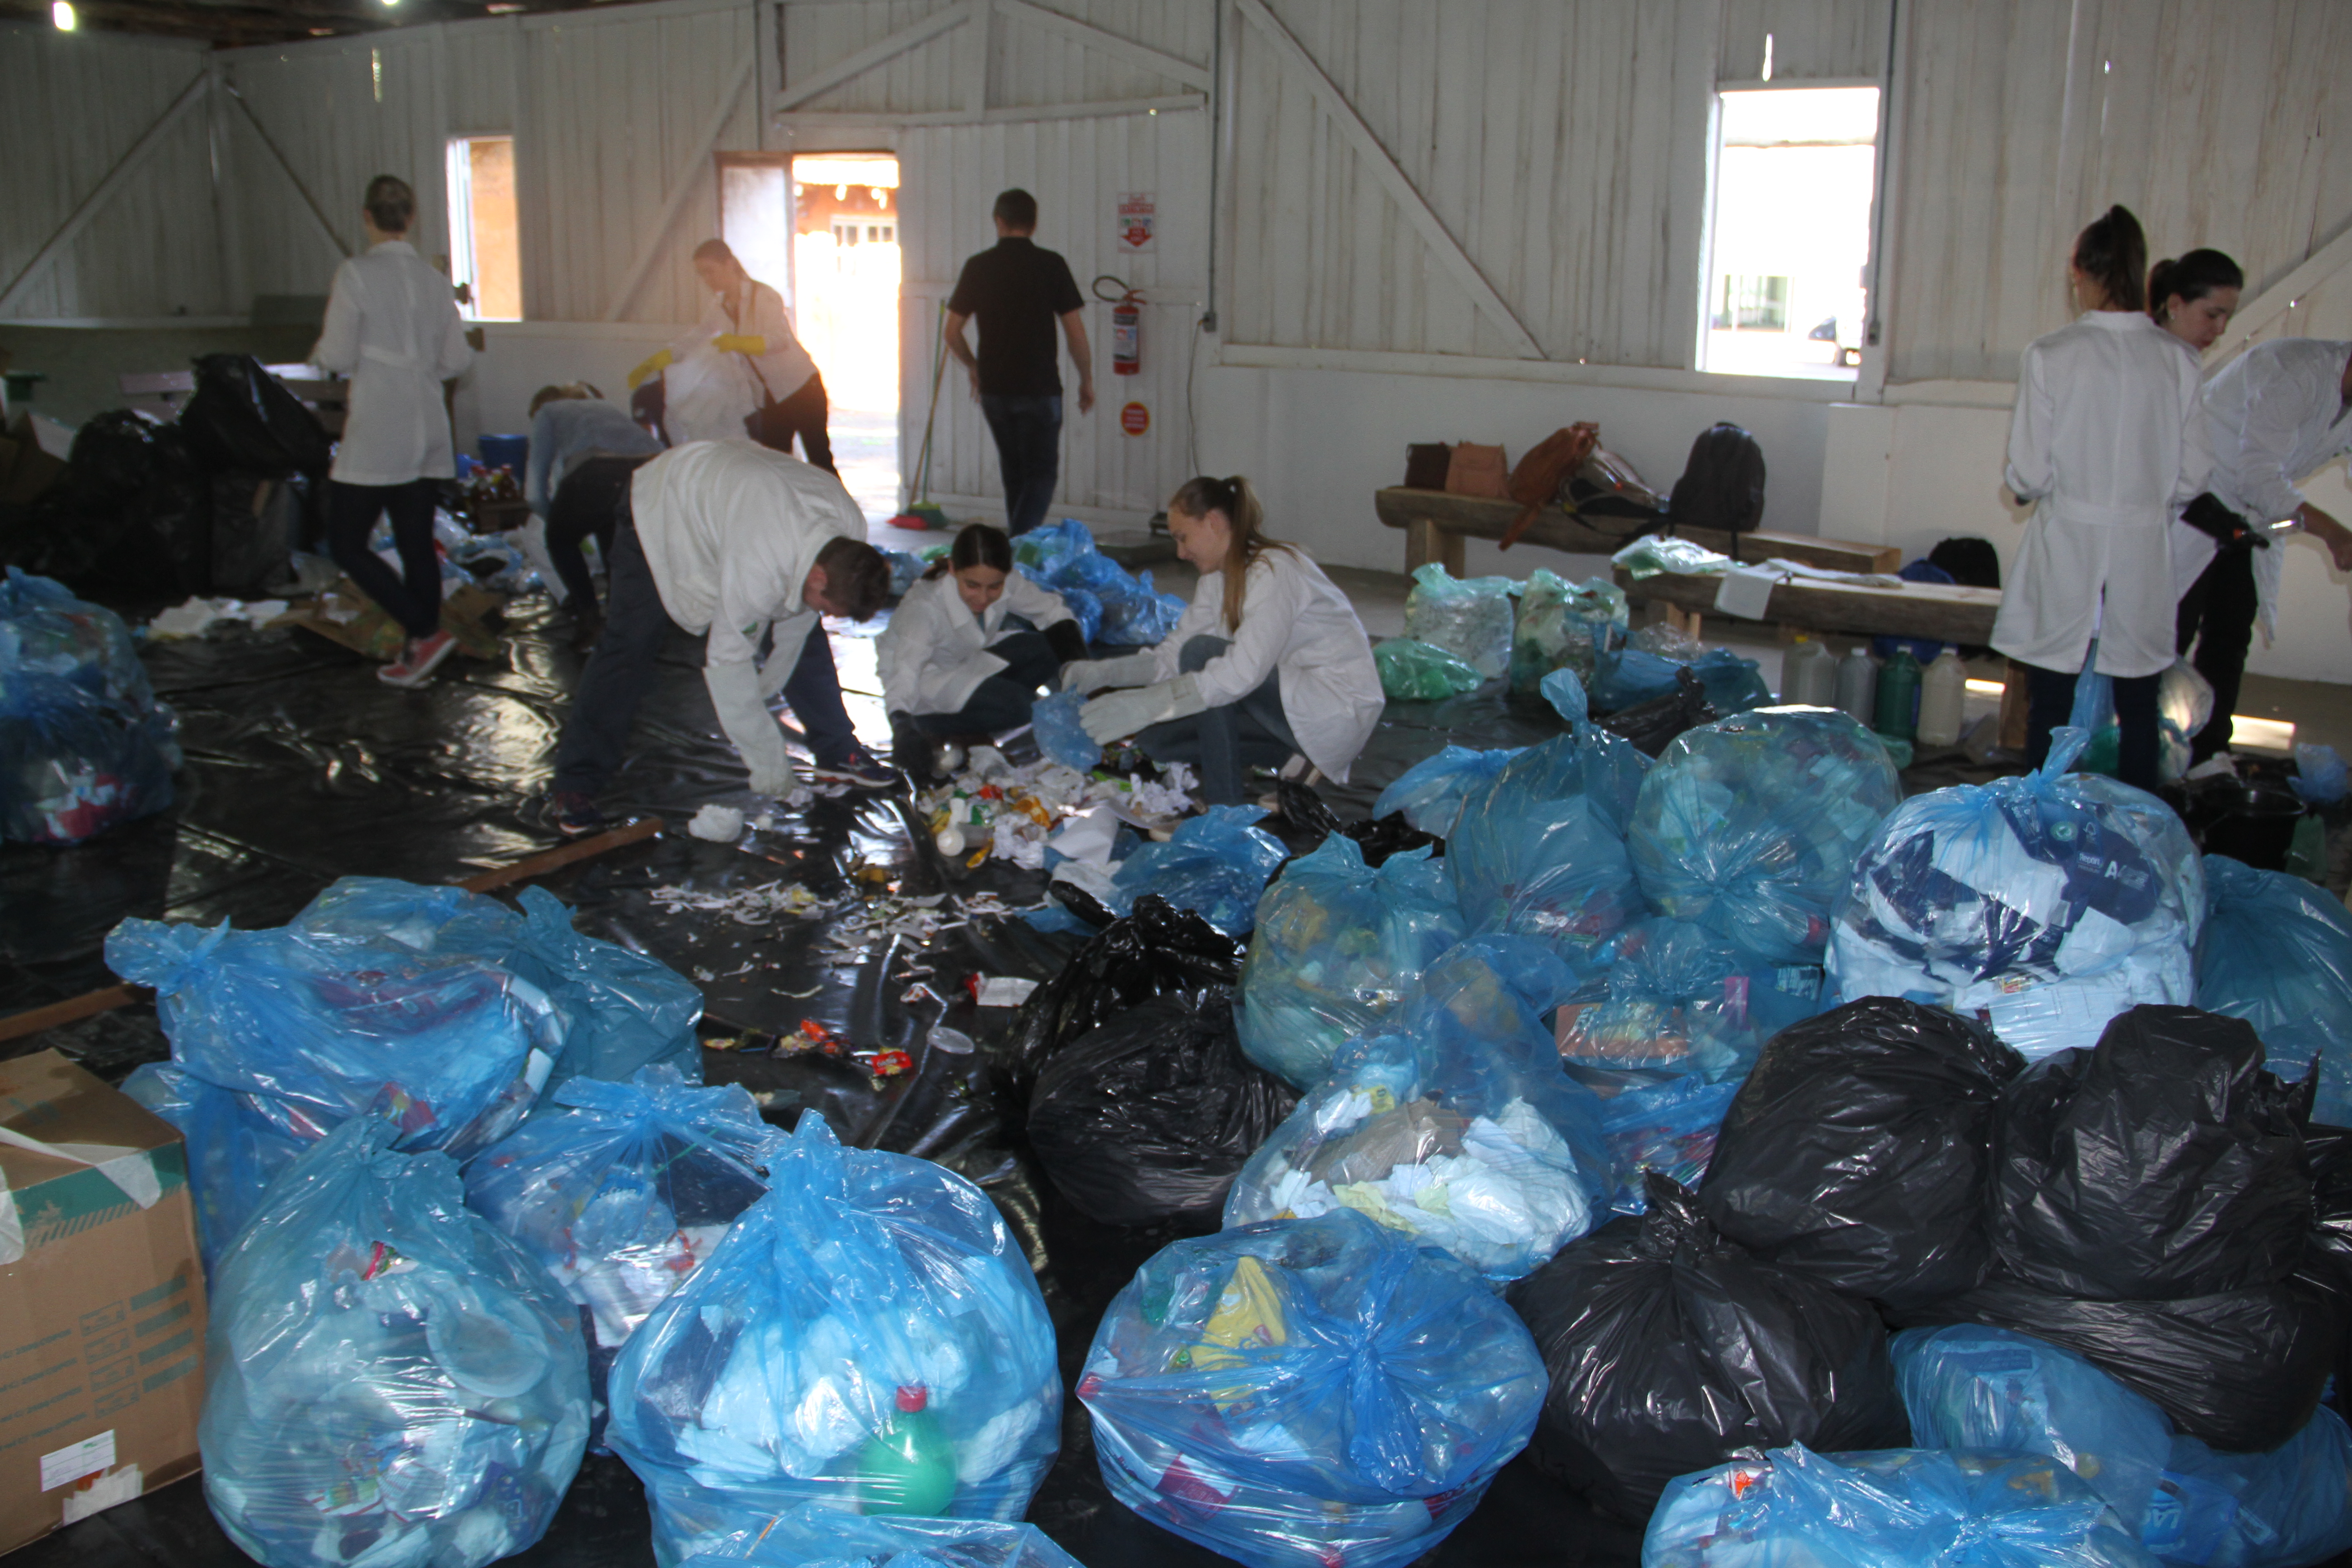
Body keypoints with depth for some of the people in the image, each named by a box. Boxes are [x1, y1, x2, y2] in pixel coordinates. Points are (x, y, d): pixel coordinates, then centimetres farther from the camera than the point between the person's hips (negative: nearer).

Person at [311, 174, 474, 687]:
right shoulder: (434, 280, 5)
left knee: (347, 544, 3)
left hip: (375, 437, -6)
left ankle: (425, 632, -8)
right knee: (417, 544, 10)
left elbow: (338, 357, -9)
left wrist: (320, 348, 12)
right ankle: (418, 655, 14)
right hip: (428, 432, 6)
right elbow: (457, 360, 8)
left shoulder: (356, 274, -10)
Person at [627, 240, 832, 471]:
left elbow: (780, 339, -28)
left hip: (801, 389, -7)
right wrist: (650, 365, -1)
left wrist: (738, 343, -44)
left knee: (819, 460, -6)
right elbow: (694, 341, 9)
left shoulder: (764, 296, -15)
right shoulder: (718, 307, 6)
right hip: (768, 397, 7)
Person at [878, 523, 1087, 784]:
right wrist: (902, 727, -60)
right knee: (1015, 706, -28)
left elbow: (1054, 611, -6)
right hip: (926, 682, -7)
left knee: (1050, 650, -16)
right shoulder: (924, 607, -34)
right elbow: (905, 669, -44)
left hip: (968, 662, 7)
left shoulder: (1008, 584, -19)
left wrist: (1076, 662, -20)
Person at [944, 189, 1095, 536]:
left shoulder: (978, 266, 2)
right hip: (1040, 387, -3)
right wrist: (1087, 380, 6)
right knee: (1042, 473, 1)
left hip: (994, 388, 3)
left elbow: (952, 332, 7)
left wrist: (974, 367, 24)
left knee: (1014, 472, 18)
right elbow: (1075, 331, -6)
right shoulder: (1051, 265, -5)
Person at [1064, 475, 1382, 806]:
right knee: (1156, 738, -2)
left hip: (1340, 713, -9)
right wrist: (1104, 671, -12)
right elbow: (1170, 658, 6)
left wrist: (1145, 704, -37)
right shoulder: (1218, 579, 7)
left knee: (1203, 653, -25)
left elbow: (1242, 674, -33)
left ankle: (1225, 809, -22)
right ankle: (1289, 760, 0)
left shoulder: (1275, 571, -21)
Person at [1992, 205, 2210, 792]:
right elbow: (2192, 476, 2)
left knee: (2050, 709, 7)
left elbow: (2029, 474, -10)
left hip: (2065, 543, -2)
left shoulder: (2049, 356, -11)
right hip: (2143, 550, 2)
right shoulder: (2176, 360, -3)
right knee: (2138, 710, 11)